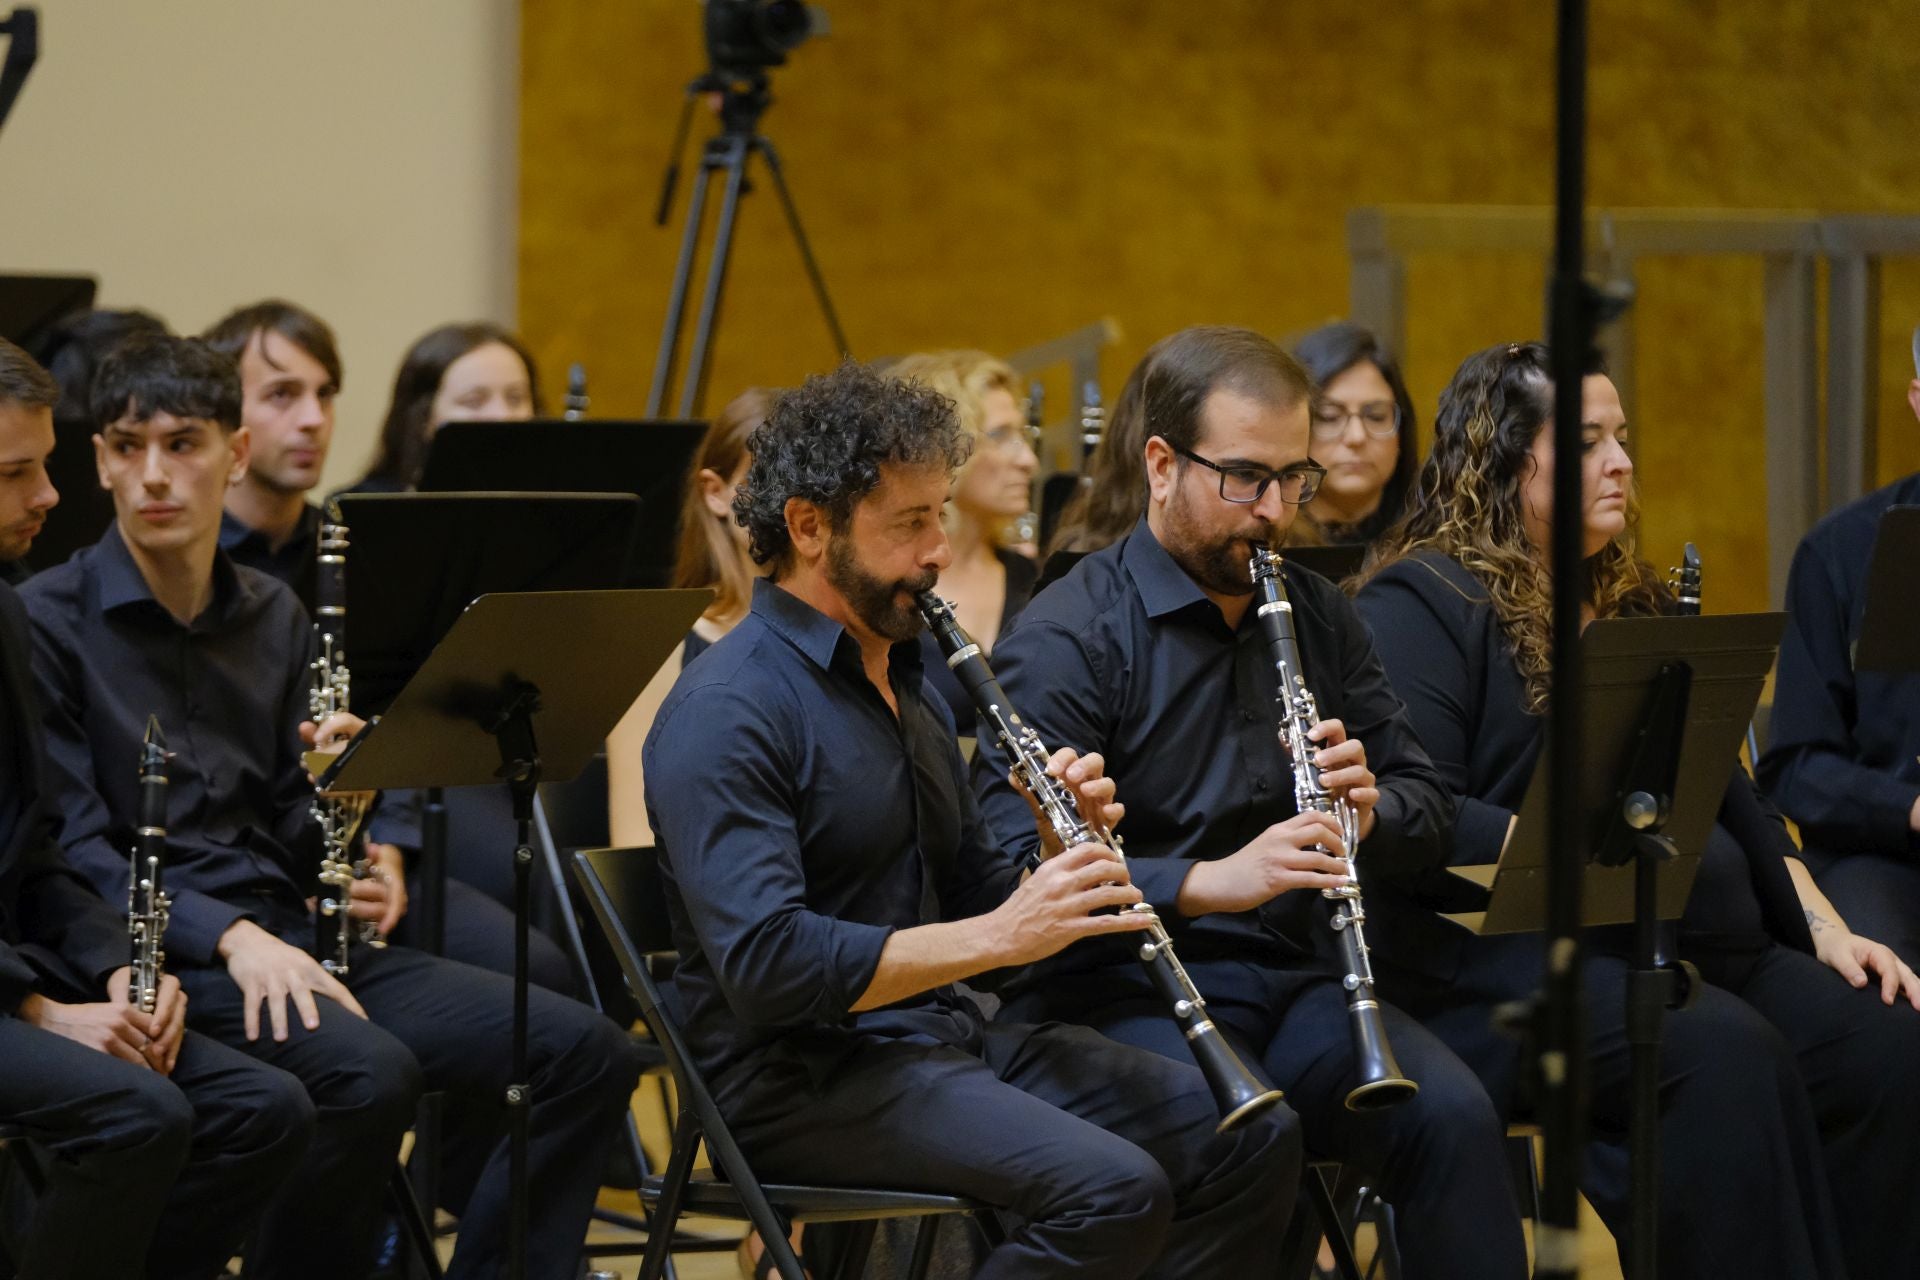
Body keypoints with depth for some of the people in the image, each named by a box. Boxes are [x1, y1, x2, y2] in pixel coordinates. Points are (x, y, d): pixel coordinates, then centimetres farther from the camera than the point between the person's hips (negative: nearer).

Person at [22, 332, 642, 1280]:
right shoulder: (46, 622, -4)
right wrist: (228, 935, -24)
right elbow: (71, 853, -11)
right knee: (368, 1073, -36)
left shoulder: (271, 618, 17)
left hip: (285, 938, 7)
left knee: (585, 1054, -8)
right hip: (156, 953, -7)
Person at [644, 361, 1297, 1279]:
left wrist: (1061, 866, -2)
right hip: (800, 1079, -9)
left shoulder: (906, 684, 16)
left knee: (1249, 1141, -3)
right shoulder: (727, 714, -14)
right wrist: (999, 935, -25)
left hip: (940, 1037, 9)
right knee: (1114, 1191, -28)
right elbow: (765, 964, -25)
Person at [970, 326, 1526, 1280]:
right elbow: (1015, 869, -17)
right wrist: (1207, 881, -29)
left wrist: (1371, 806, -7)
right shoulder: (1066, 639, -7)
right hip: (1121, 988, -5)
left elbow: (1428, 811, 18)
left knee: (1452, 1112, -24)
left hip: (1291, 978, 6)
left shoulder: (1315, 617, 14)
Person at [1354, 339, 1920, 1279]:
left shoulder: (1631, 604, 24)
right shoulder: (1421, 603, -1)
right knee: (1725, 1056, -36)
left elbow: (1728, 796, 26)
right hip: (1508, 951, -7)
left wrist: (1822, 927, 13)